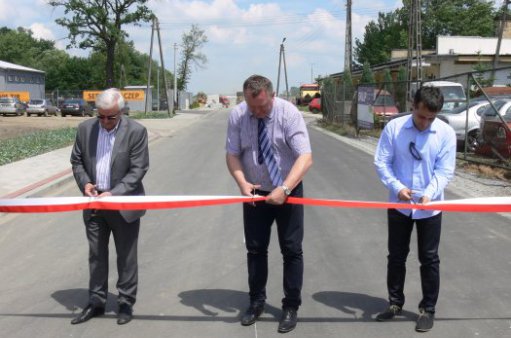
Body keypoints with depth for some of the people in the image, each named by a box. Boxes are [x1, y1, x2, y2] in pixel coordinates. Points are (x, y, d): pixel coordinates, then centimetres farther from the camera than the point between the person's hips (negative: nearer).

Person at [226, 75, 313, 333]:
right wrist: (242, 182, -23)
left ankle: (291, 307, 19)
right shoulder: (237, 115, -12)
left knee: (291, 251, 4)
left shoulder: (289, 113, -21)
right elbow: (232, 154, -5)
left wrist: (284, 189, -37)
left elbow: (305, 158, -27)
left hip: (288, 192, -2)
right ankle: (256, 302, 29)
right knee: (255, 249, 12)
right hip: (255, 193, 3)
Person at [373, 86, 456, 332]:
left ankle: (427, 309, 22)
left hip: (430, 207, -1)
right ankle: (395, 303, 30)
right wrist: (397, 187, -22)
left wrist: (429, 194, -27)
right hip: (399, 205, 1)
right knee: (396, 256, 13)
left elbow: (444, 170, -11)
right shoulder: (394, 127, -9)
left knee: (429, 259, 7)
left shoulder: (446, 133, -10)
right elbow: (381, 162, -8)